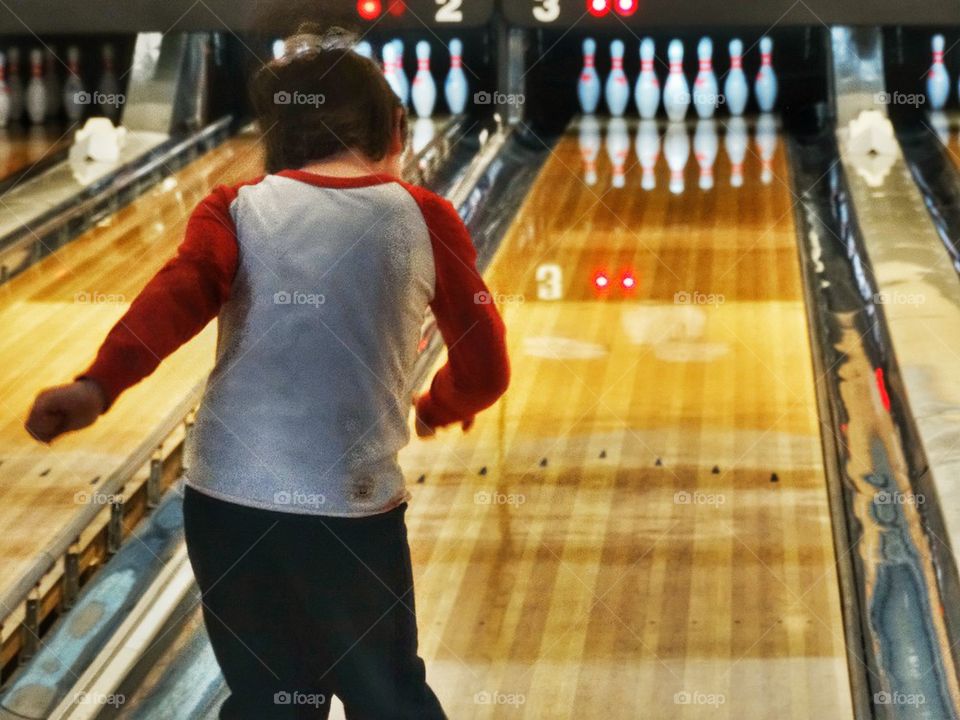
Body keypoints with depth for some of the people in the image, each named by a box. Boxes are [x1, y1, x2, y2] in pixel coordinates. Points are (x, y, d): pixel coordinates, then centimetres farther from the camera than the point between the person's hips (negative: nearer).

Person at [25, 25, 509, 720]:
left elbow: (179, 295, -17)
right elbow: (484, 370, 8)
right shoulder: (424, 218, 3)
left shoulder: (237, 209, 4)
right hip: (353, 508, -1)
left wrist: (98, 386, -30)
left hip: (228, 500, 1)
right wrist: (437, 407, 29)